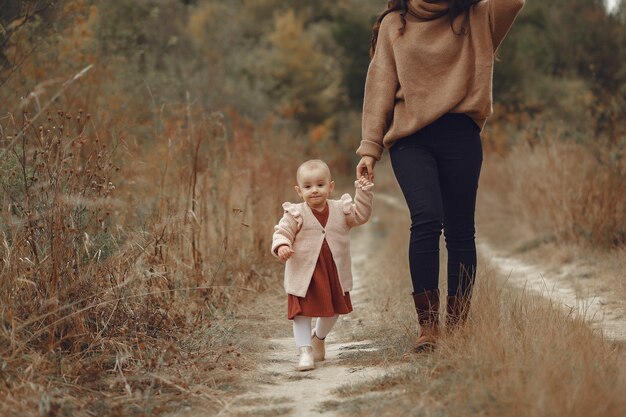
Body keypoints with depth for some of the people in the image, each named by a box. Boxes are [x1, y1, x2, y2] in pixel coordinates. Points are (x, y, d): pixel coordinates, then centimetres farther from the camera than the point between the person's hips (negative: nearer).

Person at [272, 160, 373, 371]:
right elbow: (281, 232, -11)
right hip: (304, 273, -4)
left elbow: (360, 215, 1)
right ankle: (305, 351, 1)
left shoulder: (340, 209, 2)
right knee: (301, 313, -5)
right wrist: (281, 246, -32)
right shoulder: (296, 214, -10)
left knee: (332, 311, 19)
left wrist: (363, 193, -10)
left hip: (334, 274, 4)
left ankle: (318, 339, 45)